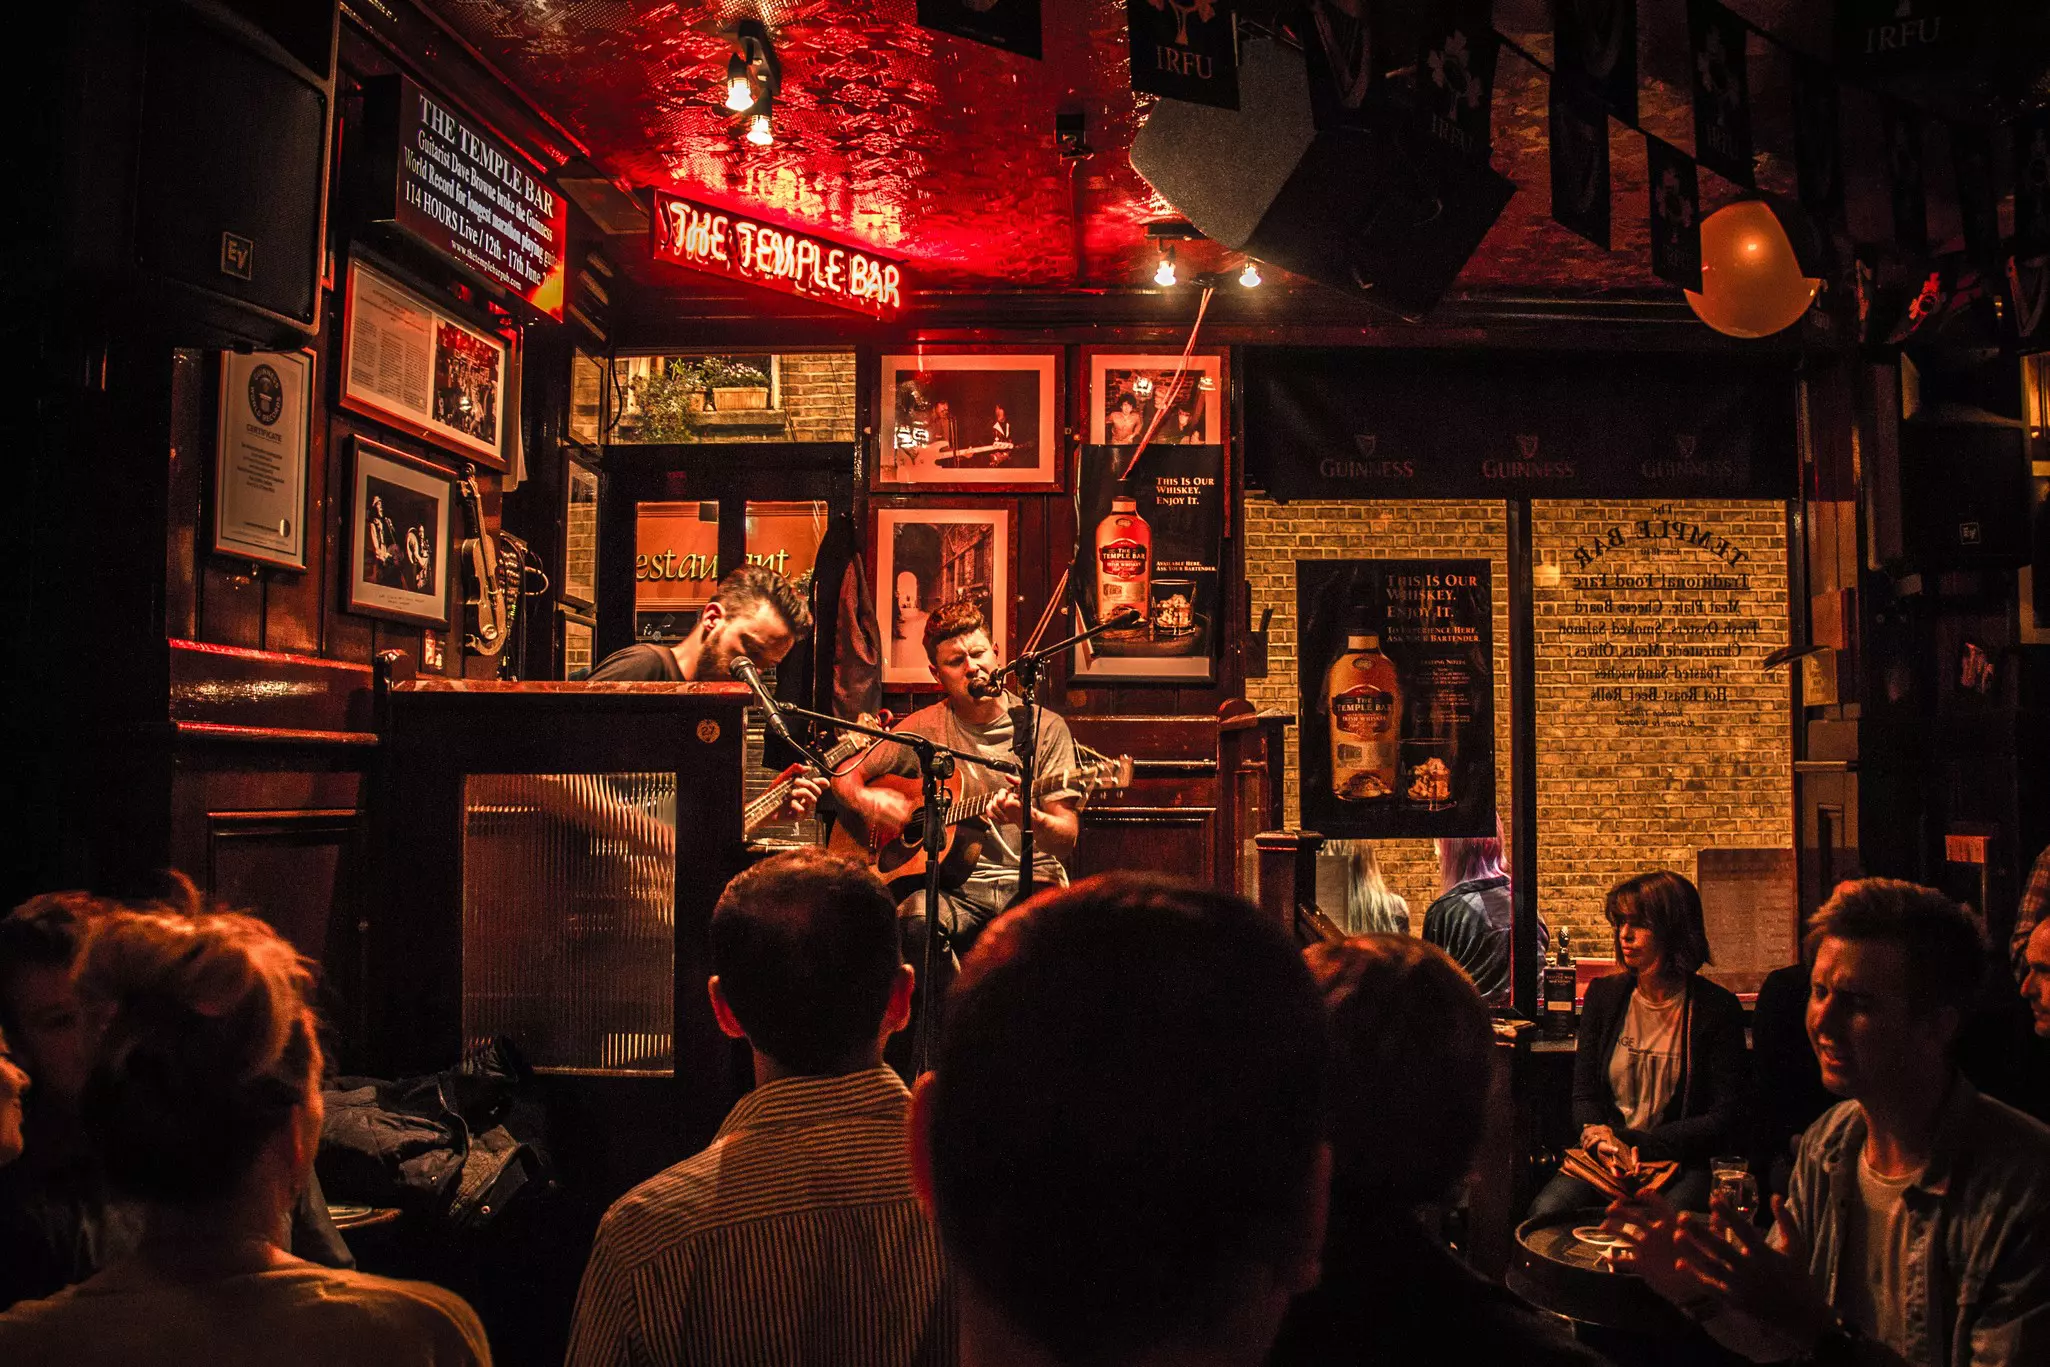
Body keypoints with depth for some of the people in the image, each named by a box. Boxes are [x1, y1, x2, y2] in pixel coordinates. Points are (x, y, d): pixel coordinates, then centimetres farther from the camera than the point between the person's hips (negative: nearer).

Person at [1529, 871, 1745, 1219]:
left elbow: (1724, 1117, -4)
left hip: (1684, 1163, -3)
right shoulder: (1604, 994, 8)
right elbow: (1584, 1095, 10)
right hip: (1604, 1160, 3)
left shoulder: (1717, 1008, -3)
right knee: (1546, 1210, -26)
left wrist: (1633, 1143, -13)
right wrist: (1603, 1140, -14)